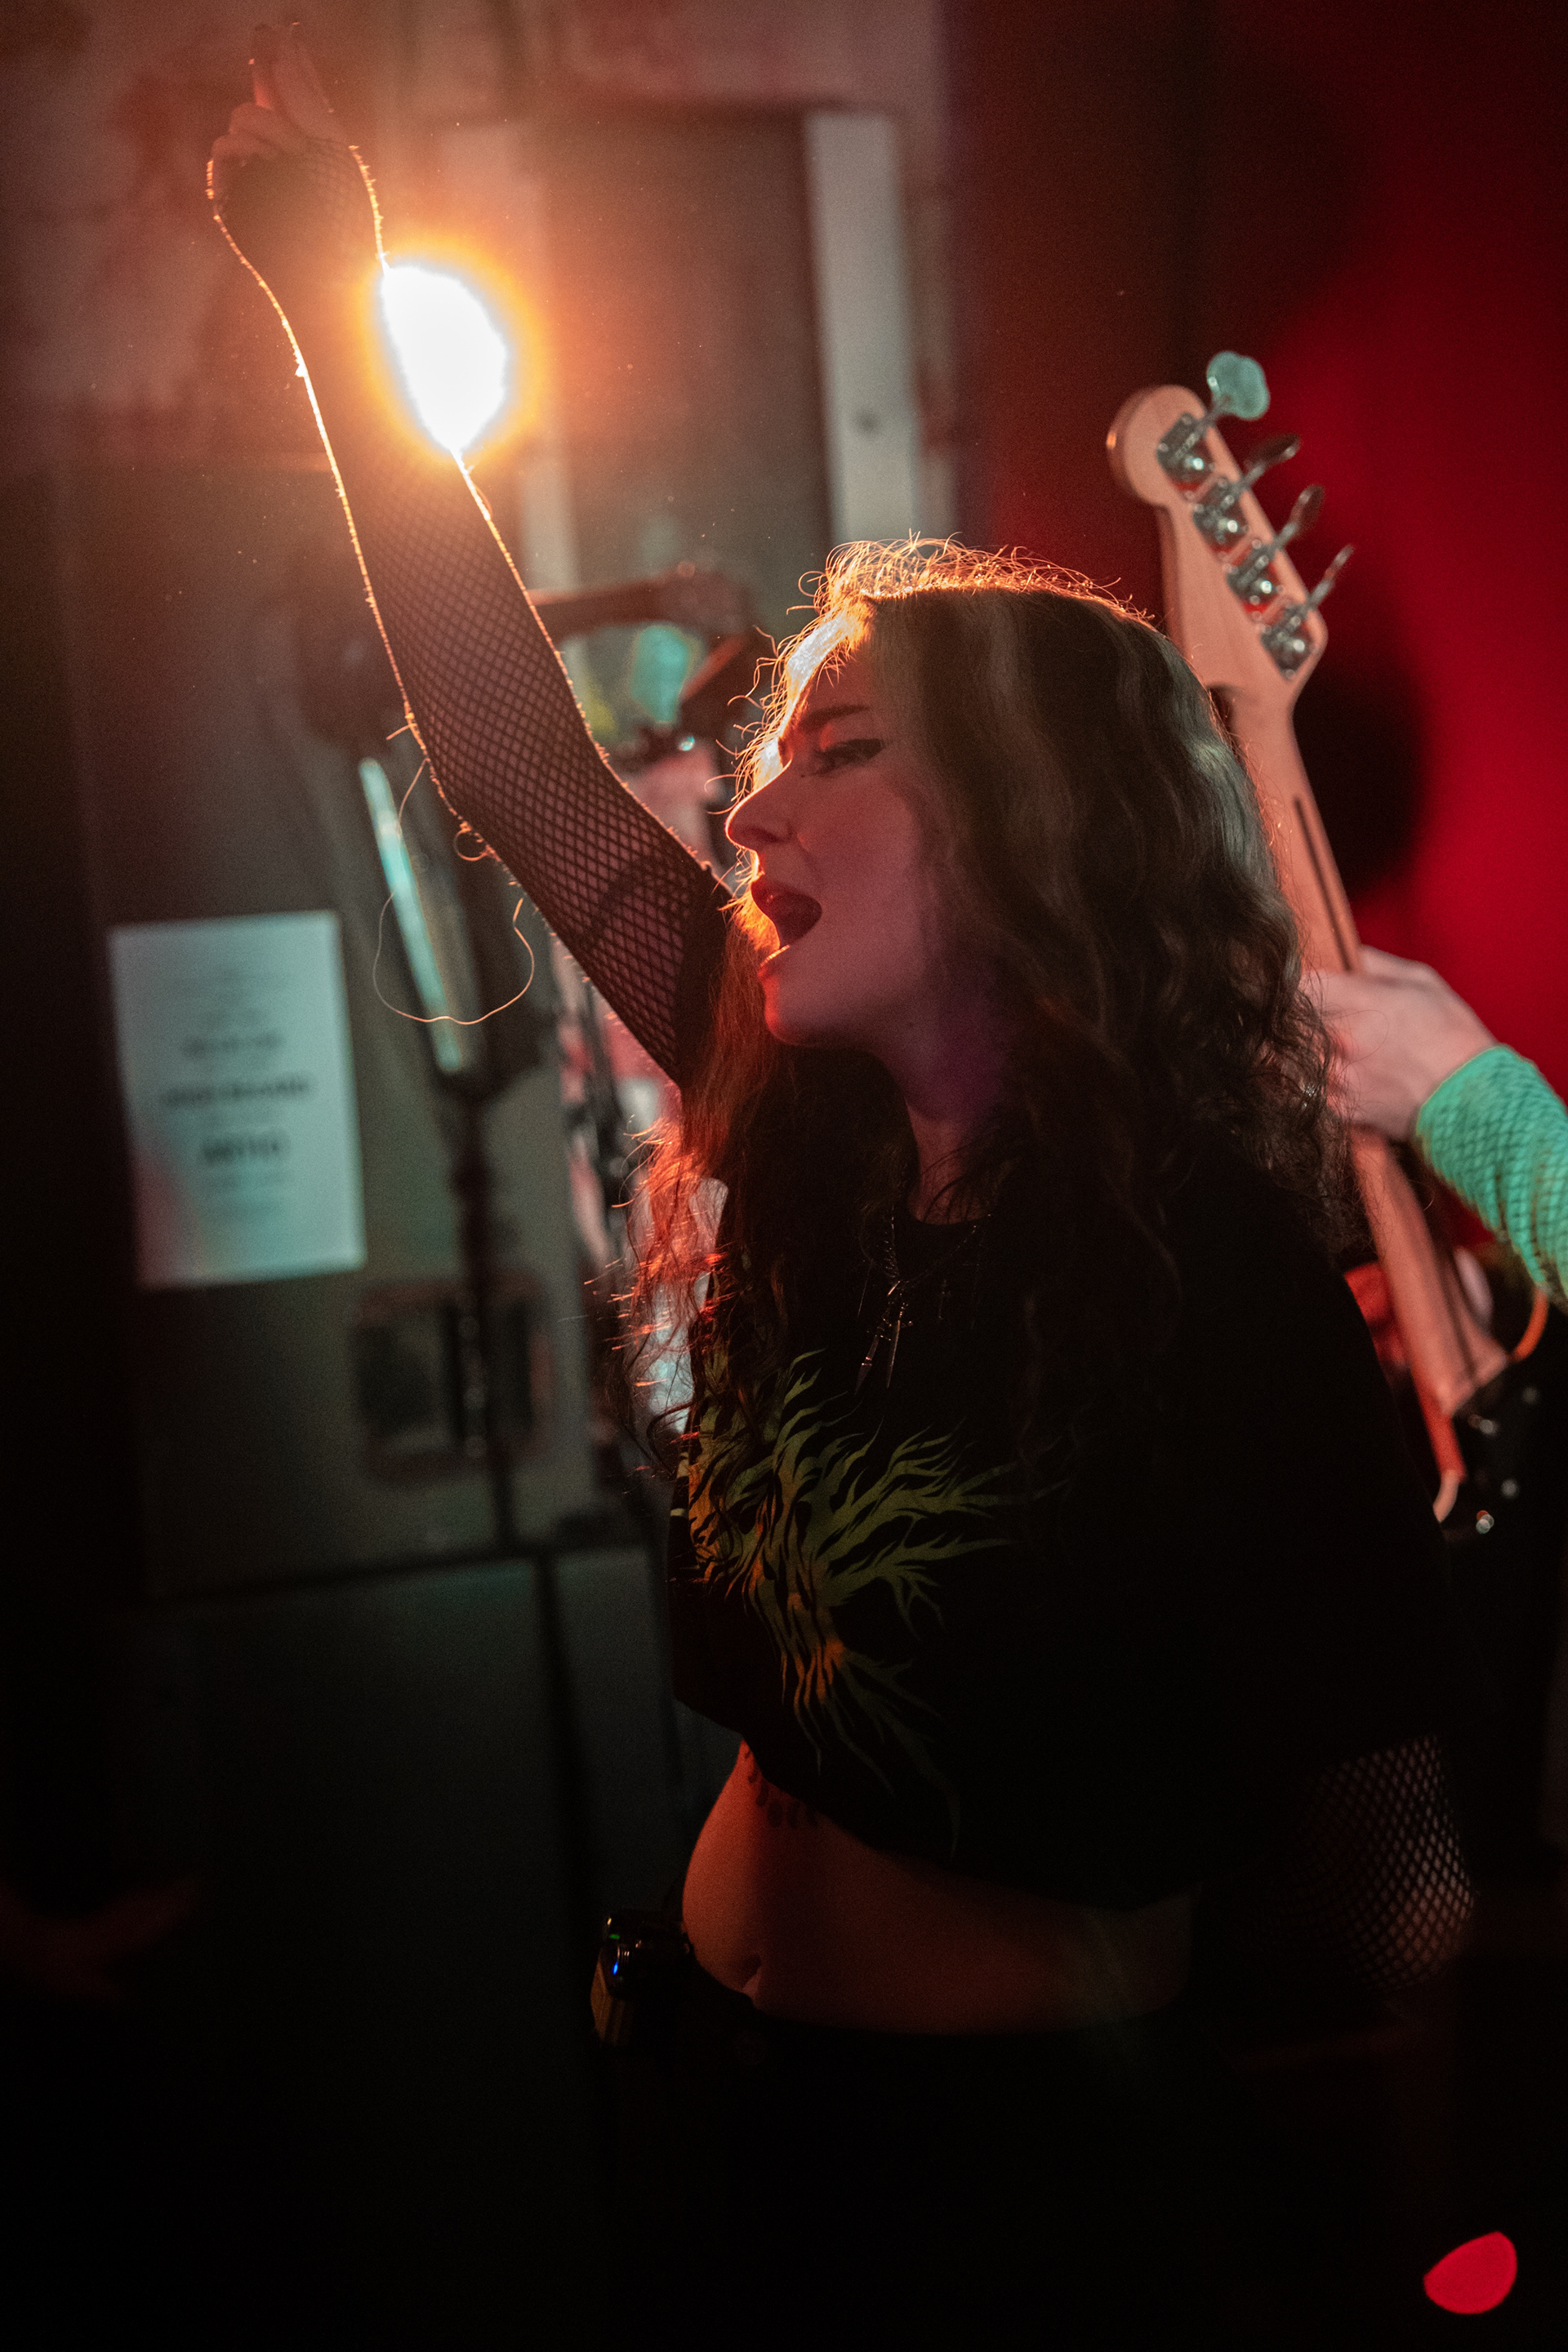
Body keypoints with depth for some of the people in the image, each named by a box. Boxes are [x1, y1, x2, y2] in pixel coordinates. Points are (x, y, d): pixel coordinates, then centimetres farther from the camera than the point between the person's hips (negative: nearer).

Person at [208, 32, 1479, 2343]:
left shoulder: (1216, 1291, -22)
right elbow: (514, 755, -3)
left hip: (1050, 2160, -5)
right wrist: (338, 305, -3)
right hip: (735, 2091, 6)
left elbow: (1375, 1918, -13)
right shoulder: (820, 1134, -6)